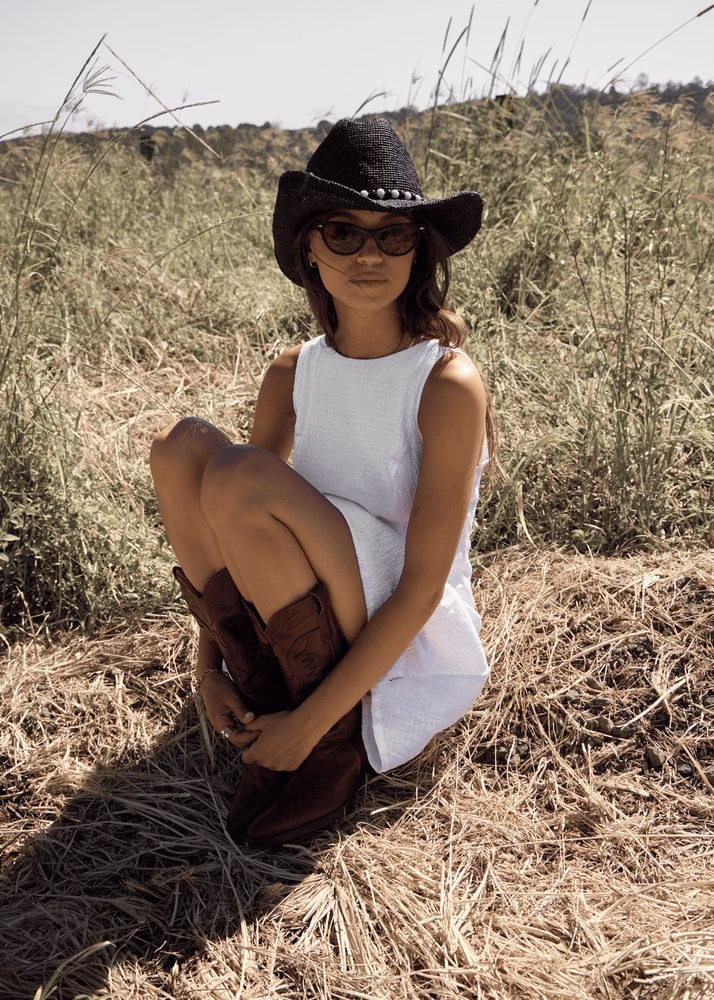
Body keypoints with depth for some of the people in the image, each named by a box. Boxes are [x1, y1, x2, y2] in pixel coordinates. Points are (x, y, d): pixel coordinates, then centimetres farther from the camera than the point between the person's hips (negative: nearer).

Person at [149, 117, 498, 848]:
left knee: (241, 478, -27)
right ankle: (269, 703, -6)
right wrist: (208, 669, -6)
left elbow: (422, 588, -19)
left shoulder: (448, 384, -16)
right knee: (182, 445, -14)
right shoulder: (293, 376, 1)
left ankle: (337, 741, -9)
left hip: (410, 652, -5)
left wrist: (312, 724, -19)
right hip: (306, 632, 5)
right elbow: (225, 536, 4)